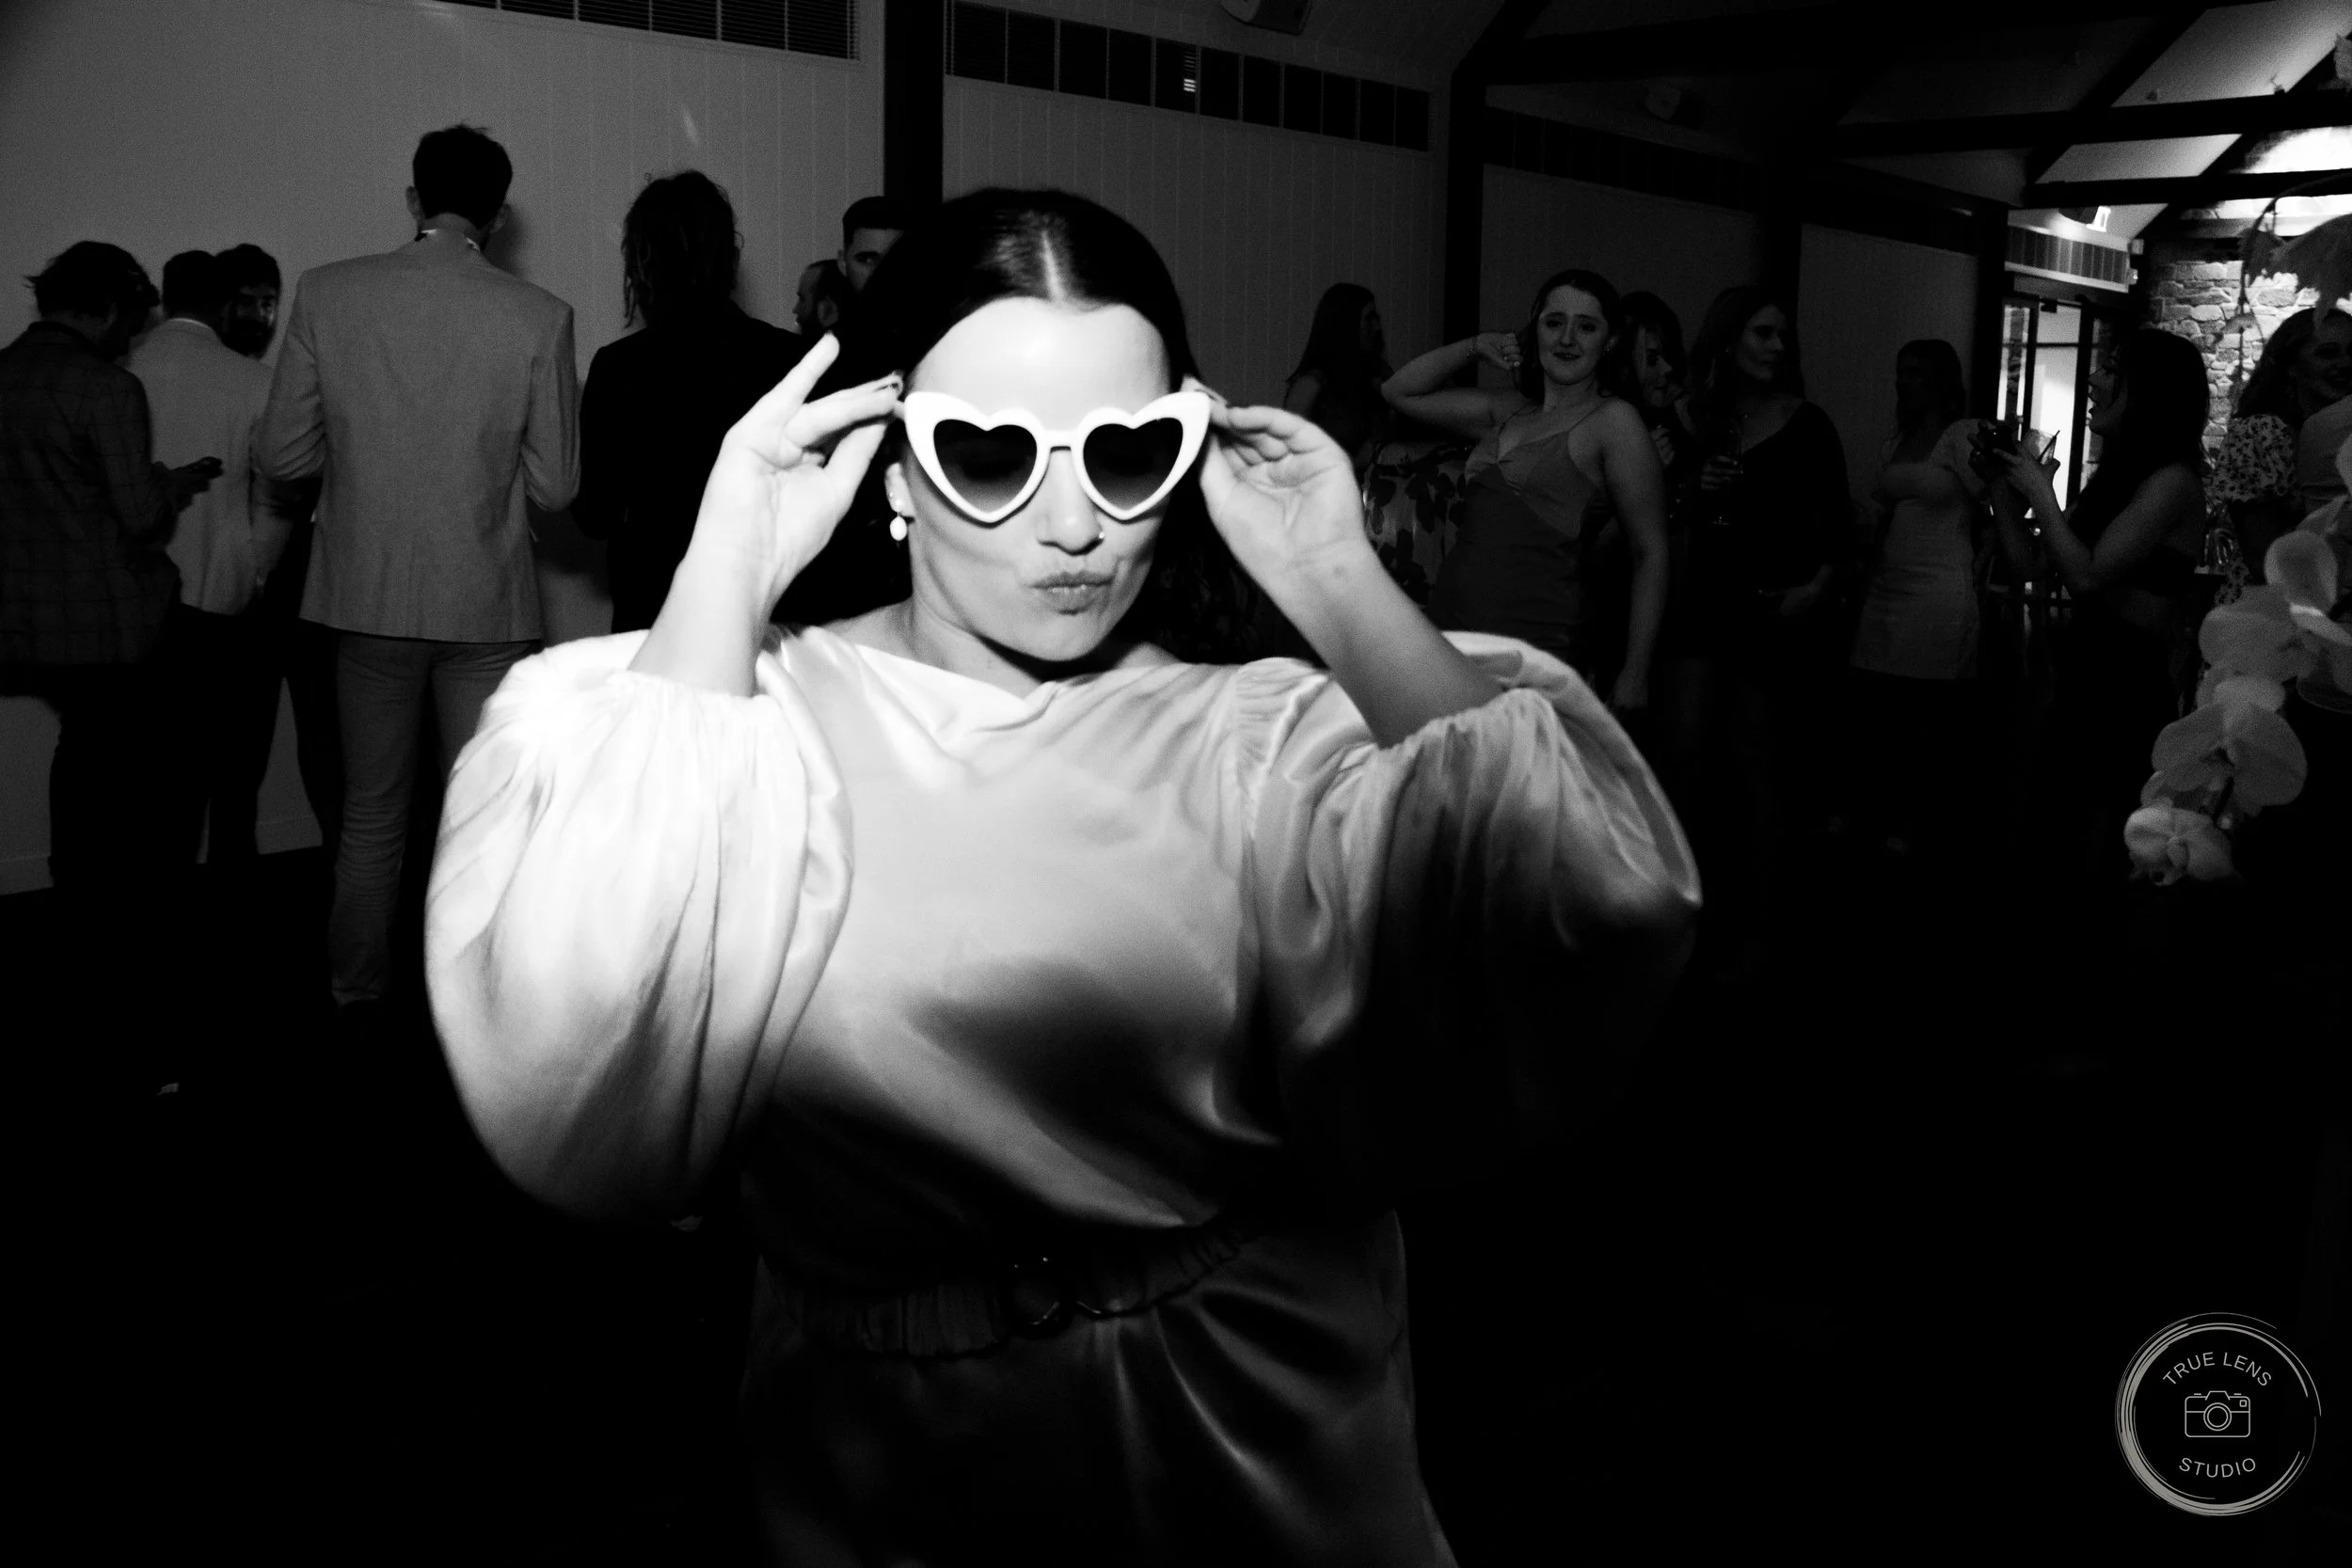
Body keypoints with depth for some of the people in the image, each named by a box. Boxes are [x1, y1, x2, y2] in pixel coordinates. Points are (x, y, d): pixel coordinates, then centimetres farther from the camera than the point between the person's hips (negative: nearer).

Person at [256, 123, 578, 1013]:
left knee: (370, 818, 18)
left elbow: (280, 456, -2)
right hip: (486, 604, -2)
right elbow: (555, 488, -6)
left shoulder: (326, 294, -6)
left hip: (368, 599, 2)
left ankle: (356, 1002, 31)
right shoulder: (539, 317, -10)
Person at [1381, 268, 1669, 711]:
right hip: (1447, 628, 6)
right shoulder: (1509, 410, 16)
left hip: (1534, 647, -6)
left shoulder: (1612, 420, -2)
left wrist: (1634, 674, -8)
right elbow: (1400, 392, 26)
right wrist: (1477, 346, 12)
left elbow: (1650, 551, -3)